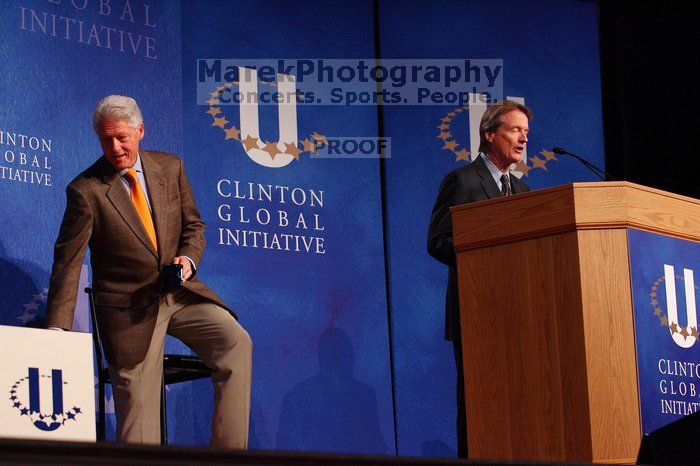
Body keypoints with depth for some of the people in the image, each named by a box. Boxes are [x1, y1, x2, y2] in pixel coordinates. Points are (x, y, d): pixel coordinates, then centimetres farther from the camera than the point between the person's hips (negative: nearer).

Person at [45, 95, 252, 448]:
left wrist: (187, 259, -10)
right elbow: (68, 263, -11)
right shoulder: (85, 191, -10)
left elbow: (193, 225, 13)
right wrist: (57, 331, -18)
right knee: (138, 411, -7)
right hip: (129, 307, -3)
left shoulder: (170, 167, 3)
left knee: (236, 342, -19)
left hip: (180, 293, 4)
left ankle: (228, 453, -15)